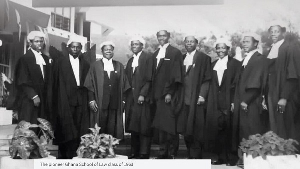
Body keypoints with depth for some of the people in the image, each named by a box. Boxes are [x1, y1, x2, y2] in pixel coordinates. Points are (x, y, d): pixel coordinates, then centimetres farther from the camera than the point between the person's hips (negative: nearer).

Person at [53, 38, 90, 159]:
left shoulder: (85, 64, 12)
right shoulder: (61, 62, 4)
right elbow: (57, 82, 1)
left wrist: (89, 99, 3)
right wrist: (60, 98, -5)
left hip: (81, 100, 3)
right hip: (65, 99, -3)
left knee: (78, 129, 2)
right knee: (65, 129, -3)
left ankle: (73, 155, 10)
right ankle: (64, 155, 7)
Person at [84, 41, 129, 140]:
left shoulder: (119, 66, 11)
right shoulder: (95, 66, 5)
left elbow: (124, 84, 11)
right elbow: (89, 84, 2)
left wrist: (123, 100, 4)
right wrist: (91, 100, -7)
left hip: (115, 103, 2)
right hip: (99, 103, -2)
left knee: (112, 128, 2)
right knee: (99, 129, 0)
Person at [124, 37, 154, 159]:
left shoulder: (148, 58, -3)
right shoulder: (130, 61, 18)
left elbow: (149, 79, -9)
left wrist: (142, 94, -15)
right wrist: (127, 95, 8)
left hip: (142, 97, -6)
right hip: (131, 97, 6)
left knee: (143, 126, -5)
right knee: (133, 126, 6)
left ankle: (144, 153, -1)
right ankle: (134, 152, 11)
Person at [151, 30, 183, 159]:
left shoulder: (175, 53, -3)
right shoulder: (155, 54, 17)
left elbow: (176, 75, -9)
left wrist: (169, 93, -15)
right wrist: (153, 94, 10)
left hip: (169, 95, -6)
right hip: (157, 95, 6)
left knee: (169, 124, -5)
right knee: (160, 125, 7)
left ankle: (172, 153, 4)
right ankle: (163, 152, 14)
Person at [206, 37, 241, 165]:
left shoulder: (235, 64, 0)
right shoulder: (213, 64, 15)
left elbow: (237, 84, -6)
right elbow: (211, 84, 13)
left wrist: (234, 102, -13)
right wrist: (210, 101, 5)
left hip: (228, 102, -4)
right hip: (215, 103, 4)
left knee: (228, 130, -1)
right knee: (217, 129, 2)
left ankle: (230, 157, 9)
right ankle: (221, 157, 9)